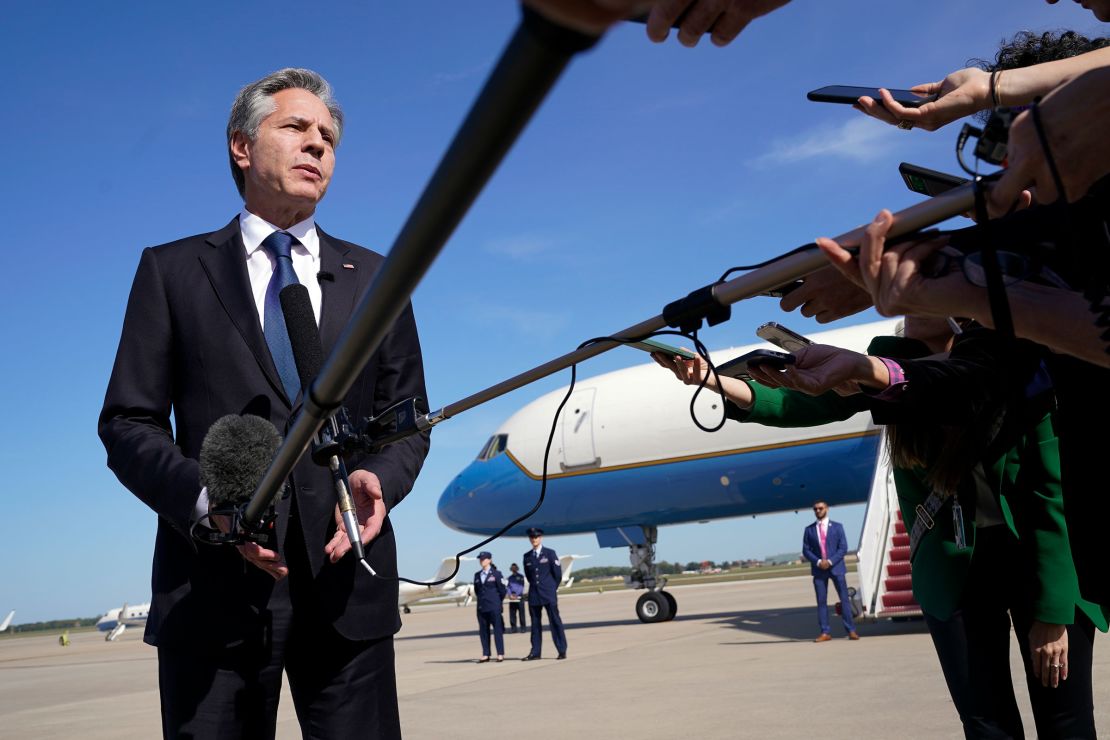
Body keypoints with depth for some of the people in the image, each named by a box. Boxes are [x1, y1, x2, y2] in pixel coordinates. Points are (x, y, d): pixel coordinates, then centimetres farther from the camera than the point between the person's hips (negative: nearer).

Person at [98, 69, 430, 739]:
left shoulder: (377, 279, 15)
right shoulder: (172, 269, 9)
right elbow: (128, 422, 5)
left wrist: (378, 479, -9)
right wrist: (204, 498, -14)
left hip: (347, 586, 2)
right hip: (213, 585, -1)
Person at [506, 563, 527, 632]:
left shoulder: (520, 577, 4)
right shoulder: (510, 577, 15)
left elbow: (521, 587, -3)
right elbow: (508, 587, 10)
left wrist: (516, 595, -13)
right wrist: (510, 595, -8)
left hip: (519, 597, -3)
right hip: (512, 597, 3)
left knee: (521, 613, -5)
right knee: (512, 613, 0)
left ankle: (523, 627, -3)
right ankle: (513, 628, 3)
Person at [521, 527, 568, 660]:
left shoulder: (550, 553, 1)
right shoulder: (527, 556, 10)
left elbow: (557, 573, 2)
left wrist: (552, 588, 7)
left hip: (549, 594, -3)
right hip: (534, 594, 3)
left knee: (555, 621, -4)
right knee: (535, 623, 4)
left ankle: (562, 651, -2)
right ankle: (535, 652, 8)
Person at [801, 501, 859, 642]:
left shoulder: (837, 526, 5)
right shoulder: (809, 529, 8)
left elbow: (843, 548, -2)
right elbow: (806, 550, 5)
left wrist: (830, 561, -13)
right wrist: (818, 562, -11)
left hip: (836, 567, -1)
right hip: (819, 570, 1)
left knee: (844, 599, -3)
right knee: (821, 601, 1)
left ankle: (851, 631, 1)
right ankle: (825, 633, 4)